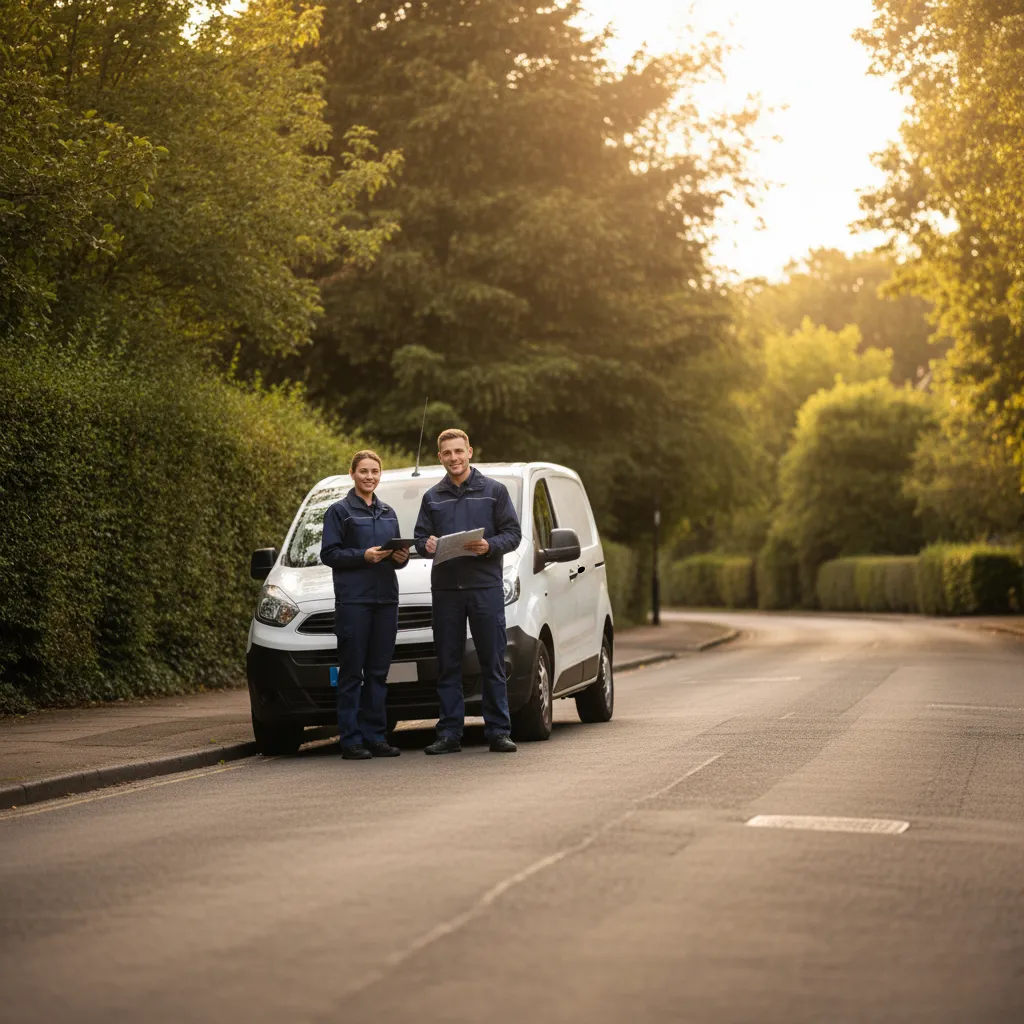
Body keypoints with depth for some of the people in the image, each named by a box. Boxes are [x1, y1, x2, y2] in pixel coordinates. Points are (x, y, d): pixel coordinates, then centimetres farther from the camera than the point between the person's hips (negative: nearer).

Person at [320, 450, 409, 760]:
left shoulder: (388, 513, 19)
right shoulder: (340, 510, 2)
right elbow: (328, 554, -4)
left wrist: (401, 557, 2)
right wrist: (363, 556, -16)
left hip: (386, 597, 5)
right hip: (353, 598, -5)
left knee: (378, 671, 5)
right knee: (352, 672, -5)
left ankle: (375, 736, 9)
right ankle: (351, 739, -4)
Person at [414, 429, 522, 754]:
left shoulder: (494, 491, 7)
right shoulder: (432, 497, 15)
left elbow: (513, 534, 3)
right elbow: (419, 537, 15)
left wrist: (489, 546, -16)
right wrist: (427, 545, -8)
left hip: (486, 586, -2)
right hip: (445, 589, 3)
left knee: (493, 663, -2)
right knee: (448, 665, 3)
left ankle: (498, 731, 3)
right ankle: (449, 733, 7)